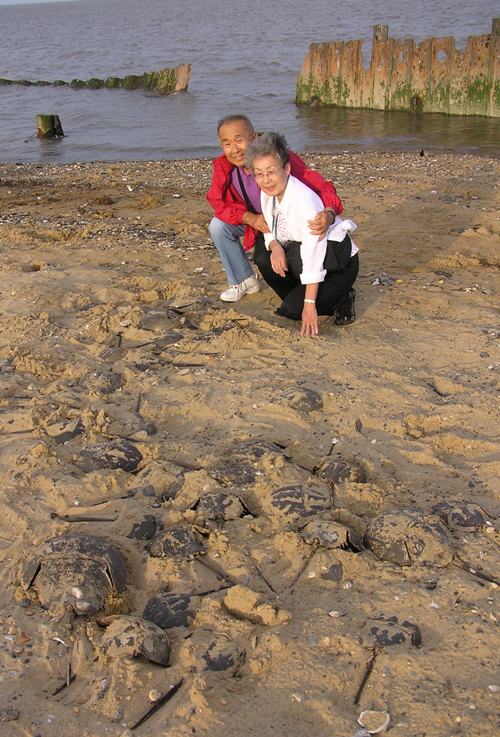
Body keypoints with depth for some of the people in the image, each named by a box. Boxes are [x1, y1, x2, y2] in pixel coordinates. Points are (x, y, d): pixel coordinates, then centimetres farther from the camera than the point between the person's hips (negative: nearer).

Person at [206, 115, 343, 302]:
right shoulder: (222, 166, -19)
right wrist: (250, 218, -29)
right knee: (217, 226, -16)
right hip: (255, 222, 5)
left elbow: (319, 186, -36)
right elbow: (218, 201, -12)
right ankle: (243, 281, 5)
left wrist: (329, 213, -58)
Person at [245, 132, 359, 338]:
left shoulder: (304, 199, -31)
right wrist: (274, 246, -21)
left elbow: (313, 256, -31)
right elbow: (270, 229, 6)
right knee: (263, 255, -16)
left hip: (338, 263, -7)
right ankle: (297, 298, 4)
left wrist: (309, 305, -31)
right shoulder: (267, 193, -8)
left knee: (293, 310, -22)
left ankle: (341, 300, 5)